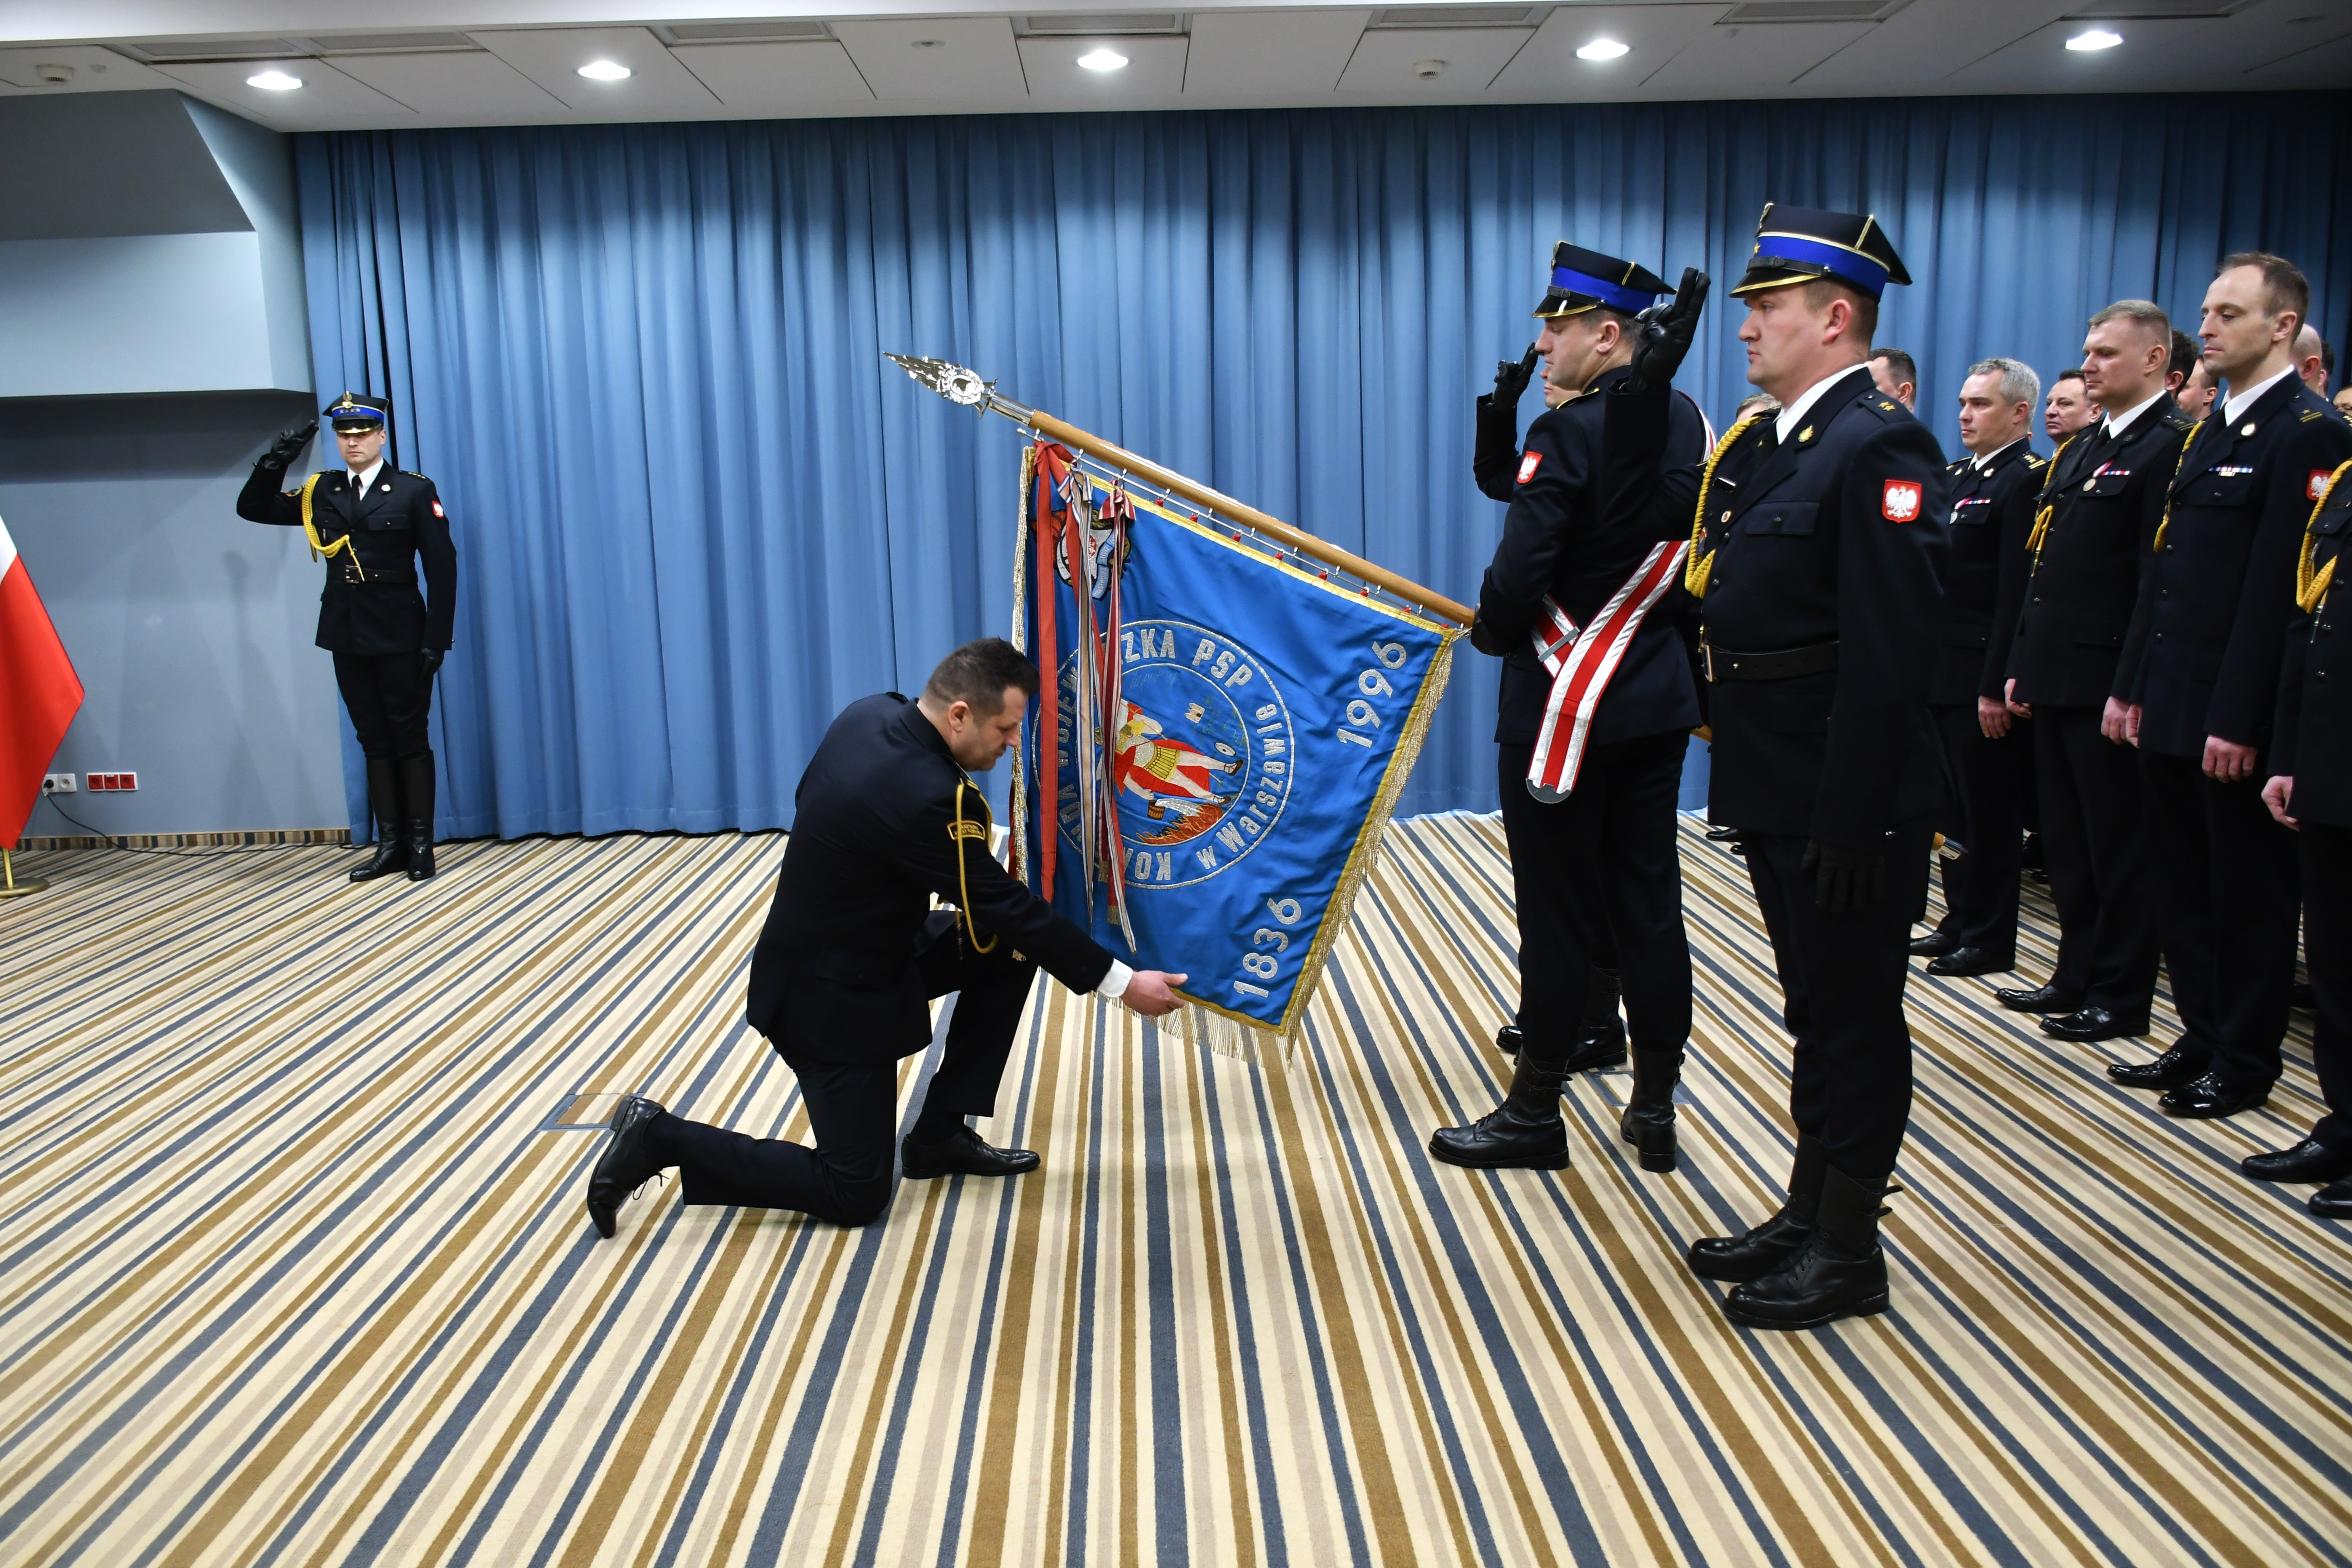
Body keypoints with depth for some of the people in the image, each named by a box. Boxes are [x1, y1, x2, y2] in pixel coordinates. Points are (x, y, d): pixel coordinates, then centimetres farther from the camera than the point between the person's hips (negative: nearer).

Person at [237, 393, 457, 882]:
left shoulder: (414, 491, -5)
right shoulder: (321, 492, 8)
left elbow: (441, 567, -8)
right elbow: (252, 508, 11)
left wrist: (436, 639, -13)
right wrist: (277, 460, -5)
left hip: (400, 636, -4)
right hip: (348, 637, 5)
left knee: (410, 737, 2)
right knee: (373, 740, 9)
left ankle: (421, 843, 10)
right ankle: (390, 843, 14)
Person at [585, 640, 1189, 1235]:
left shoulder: (869, 714, -7)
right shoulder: (925, 798, -32)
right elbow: (1005, 904, -24)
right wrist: (1120, 981, -16)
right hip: (833, 1000, -10)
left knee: (1008, 948, 6)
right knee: (855, 1195, 0)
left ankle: (940, 1134, 15)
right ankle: (660, 1139, 5)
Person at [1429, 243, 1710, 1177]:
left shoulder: (1571, 433, -18)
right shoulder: (1690, 425, 7)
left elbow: (1517, 576, -21)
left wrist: (1490, 634, -3)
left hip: (1564, 705, -7)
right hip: (1660, 702, 8)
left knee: (1558, 909, 2)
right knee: (1648, 904, 13)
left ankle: (1535, 1111, 15)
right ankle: (1655, 1106, 22)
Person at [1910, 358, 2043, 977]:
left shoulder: (2026, 480, -12)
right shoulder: (1958, 475, 15)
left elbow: (2016, 595, -18)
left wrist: (1998, 686, -20)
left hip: (1983, 678, -8)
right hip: (1941, 671, 8)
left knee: (1989, 811, 2)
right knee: (1954, 805, 15)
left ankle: (1990, 939, 12)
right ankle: (1960, 920, 26)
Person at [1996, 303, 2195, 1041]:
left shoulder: (2172, 446, -11)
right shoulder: (2079, 449, 16)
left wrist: (2128, 690, -19)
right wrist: (2021, 664, 13)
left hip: (2106, 683, -8)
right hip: (2055, 677, 8)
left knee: (2118, 846, 2)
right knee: (2066, 840, 15)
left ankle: (2121, 998, 13)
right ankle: (2077, 974, 27)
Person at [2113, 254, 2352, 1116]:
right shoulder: (2210, 431, 15)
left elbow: (2278, 589, -18)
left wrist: (2240, 721, -21)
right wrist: (2135, 685, 13)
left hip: (2234, 718, -8)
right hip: (2172, 706, 8)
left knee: (2247, 892, 5)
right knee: (2183, 884, 15)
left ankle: (2246, 1062, 18)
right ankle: (2202, 1038, 28)